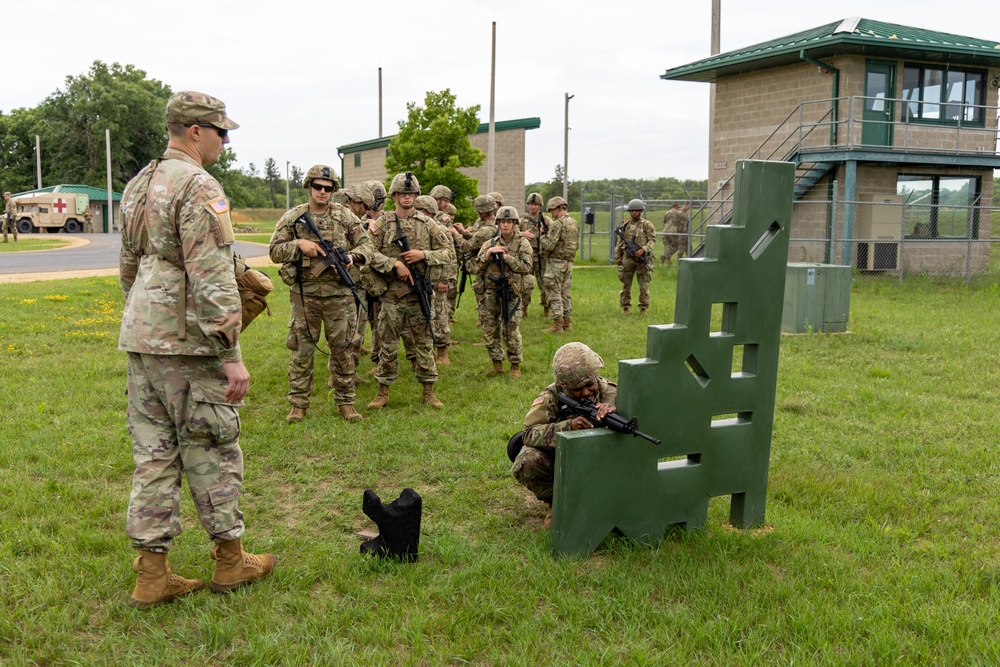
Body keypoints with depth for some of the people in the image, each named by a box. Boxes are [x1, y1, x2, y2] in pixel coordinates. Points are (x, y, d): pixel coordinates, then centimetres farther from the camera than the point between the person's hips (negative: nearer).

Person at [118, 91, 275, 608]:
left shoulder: (138, 185, 16)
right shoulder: (198, 187, -14)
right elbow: (211, 278, -20)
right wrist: (232, 355, -19)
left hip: (140, 340, 8)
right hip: (186, 342, -8)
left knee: (154, 453, 10)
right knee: (213, 451, 4)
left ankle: (152, 574, 14)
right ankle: (229, 560, 18)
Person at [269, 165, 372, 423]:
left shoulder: (346, 216, 4)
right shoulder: (292, 217, 3)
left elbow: (366, 245, 6)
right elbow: (275, 251, 2)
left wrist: (352, 256, -15)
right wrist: (299, 243, -15)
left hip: (339, 294, 0)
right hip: (304, 294, 0)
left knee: (343, 349, 6)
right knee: (301, 350, 5)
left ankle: (345, 402, 17)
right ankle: (298, 404, 15)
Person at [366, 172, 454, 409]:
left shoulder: (427, 224, 4)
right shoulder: (382, 223, 2)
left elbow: (449, 253, 4)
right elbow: (370, 253, -5)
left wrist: (423, 254, -11)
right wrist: (395, 264, -17)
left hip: (420, 292, 1)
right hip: (391, 293, -1)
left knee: (424, 342, 7)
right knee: (388, 344, 5)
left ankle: (428, 391, 16)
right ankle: (383, 391, 16)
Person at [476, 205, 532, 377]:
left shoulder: (523, 244, 0)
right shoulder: (490, 243, 9)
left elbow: (526, 267, -11)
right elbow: (478, 267, 5)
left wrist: (506, 257, -15)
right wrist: (488, 252, -9)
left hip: (511, 292, -4)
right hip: (491, 292, 4)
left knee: (510, 330, -4)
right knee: (489, 329, 6)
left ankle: (515, 366, 10)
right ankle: (497, 365, 17)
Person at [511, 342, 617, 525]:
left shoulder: (610, 392, -17)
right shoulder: (552, 396, -22)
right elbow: (529, 433, -32)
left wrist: (613, 413, -48)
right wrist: (568, 426, -48)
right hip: (555, 455, -1)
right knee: (526, 464, -32)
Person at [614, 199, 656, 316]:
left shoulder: (647, 225, 0)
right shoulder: (625, 226, 12)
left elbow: (652, 240, -7)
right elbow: (619, 242, 15)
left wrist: (643, 250, -21)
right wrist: (617, 256, 7)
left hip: (642, 258, -3)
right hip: (627, 258, 3)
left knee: (644, 285, -1)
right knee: (626, 284, 4)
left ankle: (643, 308, 7)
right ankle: (625, 307, 11)